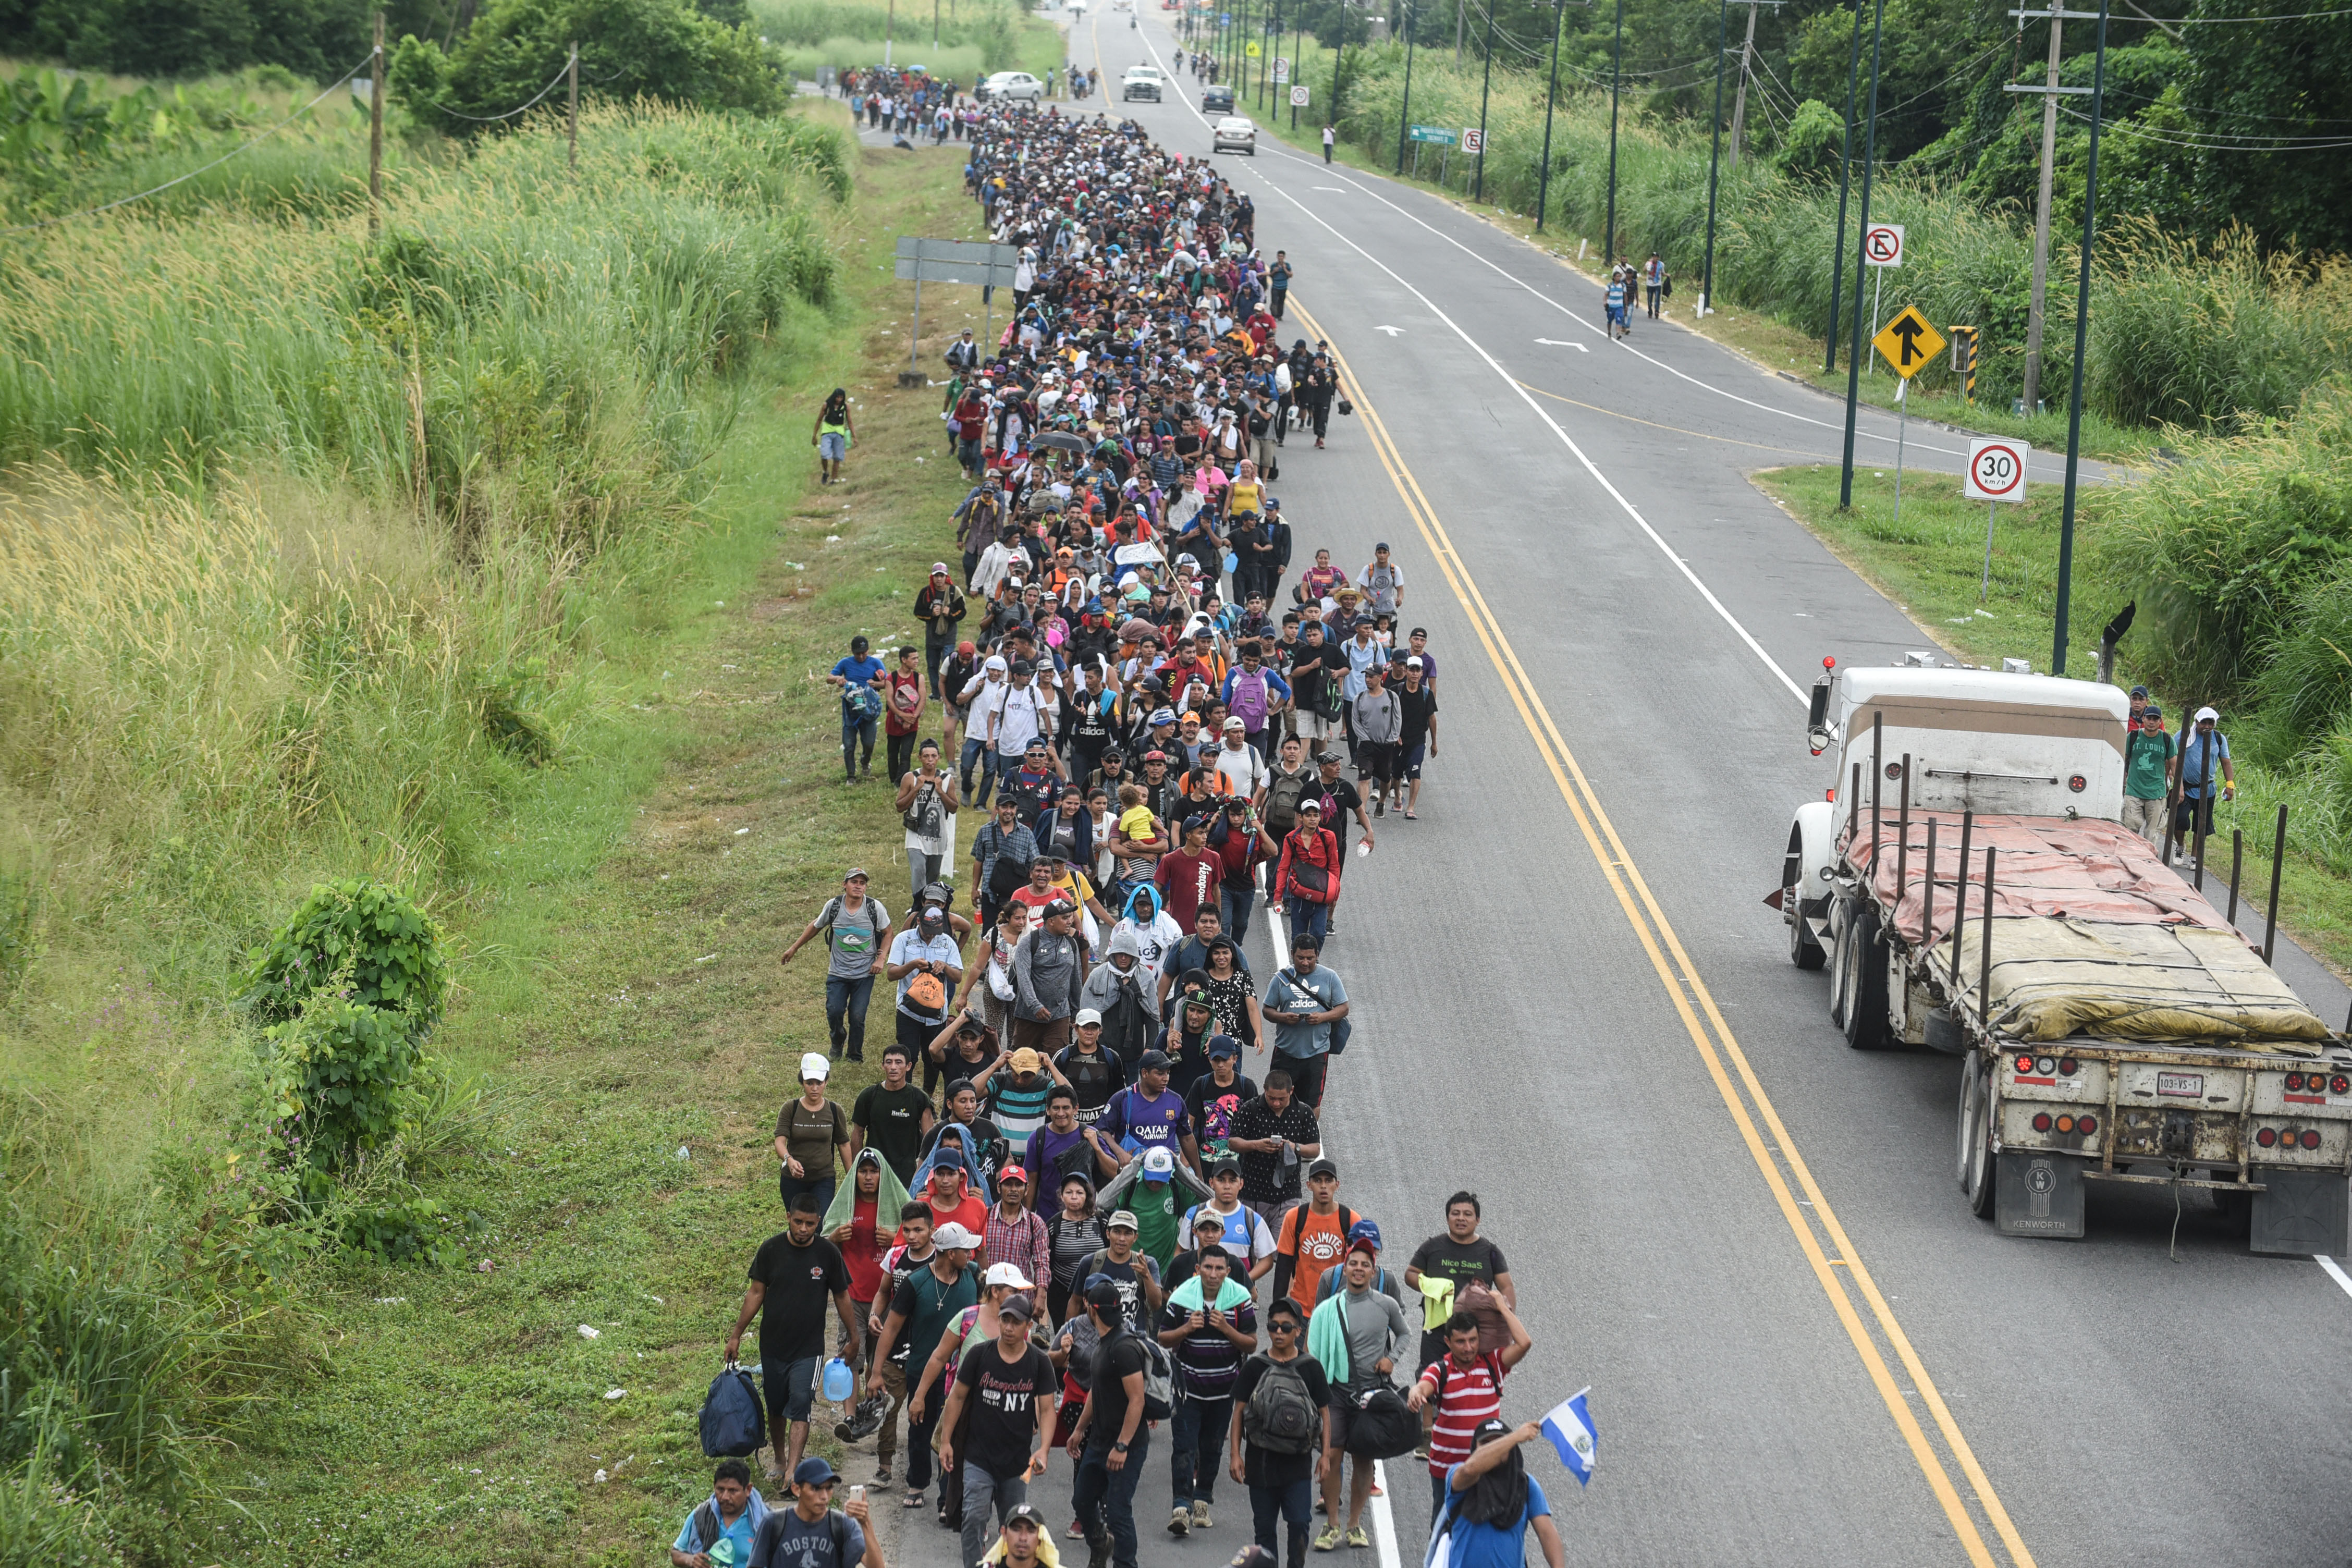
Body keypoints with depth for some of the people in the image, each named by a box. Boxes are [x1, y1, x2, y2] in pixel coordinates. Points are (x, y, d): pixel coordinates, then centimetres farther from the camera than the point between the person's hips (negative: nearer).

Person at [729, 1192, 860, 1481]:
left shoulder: (828, 1253, -6)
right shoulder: (771, 1249, -5)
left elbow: (841, 1296, 6)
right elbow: (756, 1292, 4)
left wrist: (853, 1337, 12)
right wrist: (736, 1335, 5)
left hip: (809, 1348, -2)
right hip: (772, 1345, 2)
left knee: (800, 1404, -14)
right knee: (776, 1406, 12)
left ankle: (792, 1471, -17)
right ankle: (780, 1458, 33)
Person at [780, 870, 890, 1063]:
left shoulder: (875, 907, -8)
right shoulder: (833, 906, -5)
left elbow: (888, 932, 6)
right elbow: (816, 926, 13)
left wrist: (881, 958, -6)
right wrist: (794, 948, 19)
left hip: (865, 975, -1)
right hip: (838, 973, 1)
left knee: (857, 1017, -5)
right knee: (834, 1011, -10)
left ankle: (856, 1058, 16)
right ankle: (838, 1042, 23)